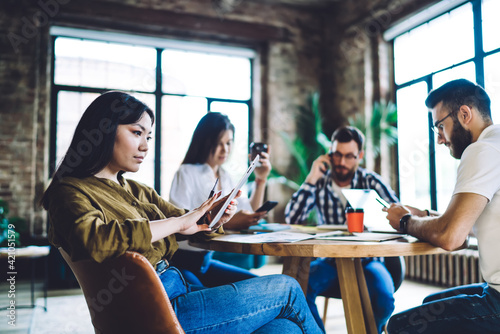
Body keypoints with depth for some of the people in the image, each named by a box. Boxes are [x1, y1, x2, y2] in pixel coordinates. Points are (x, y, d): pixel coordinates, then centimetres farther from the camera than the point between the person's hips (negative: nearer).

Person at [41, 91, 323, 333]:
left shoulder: (137, 191, 21)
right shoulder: (70, 192, -4)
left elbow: (190, 226, 18)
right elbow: (93, 241, -25)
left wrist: (211, 217, -5)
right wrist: (176, 223, -16)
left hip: (181, 291, 8)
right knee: (287, 289, -4)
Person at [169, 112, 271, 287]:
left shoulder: (225, 177, 14)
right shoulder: (186, 173, -9)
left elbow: (249, 215, 13)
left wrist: (260, 181, 5)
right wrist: (227, 223, -30)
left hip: (206, 260, 8)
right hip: (181, 261, -8)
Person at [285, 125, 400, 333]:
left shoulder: (371, 182, -1)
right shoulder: (319, 184, 1)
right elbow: (291, 219, -10)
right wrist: (311, 179, -16)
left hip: (366, 259, 0)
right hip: (329, 259, 1)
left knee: (383, 298, -29)